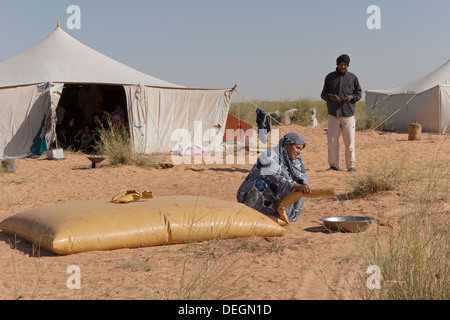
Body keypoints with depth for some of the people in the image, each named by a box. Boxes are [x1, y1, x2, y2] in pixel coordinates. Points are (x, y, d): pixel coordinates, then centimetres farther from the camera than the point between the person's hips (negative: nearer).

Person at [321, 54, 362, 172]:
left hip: (348, 114, -1)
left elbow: (359, 93, 13)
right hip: (333, 114, 1)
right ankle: (333, 165, 8)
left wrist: (351, 97, -8)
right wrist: (331, 97, -10)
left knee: (350, 141, -2)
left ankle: (351, 166, 4)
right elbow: (323, 94, 12)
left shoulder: (352, 78, 9)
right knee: (332, 141, 0)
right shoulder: (330, 77, 10)